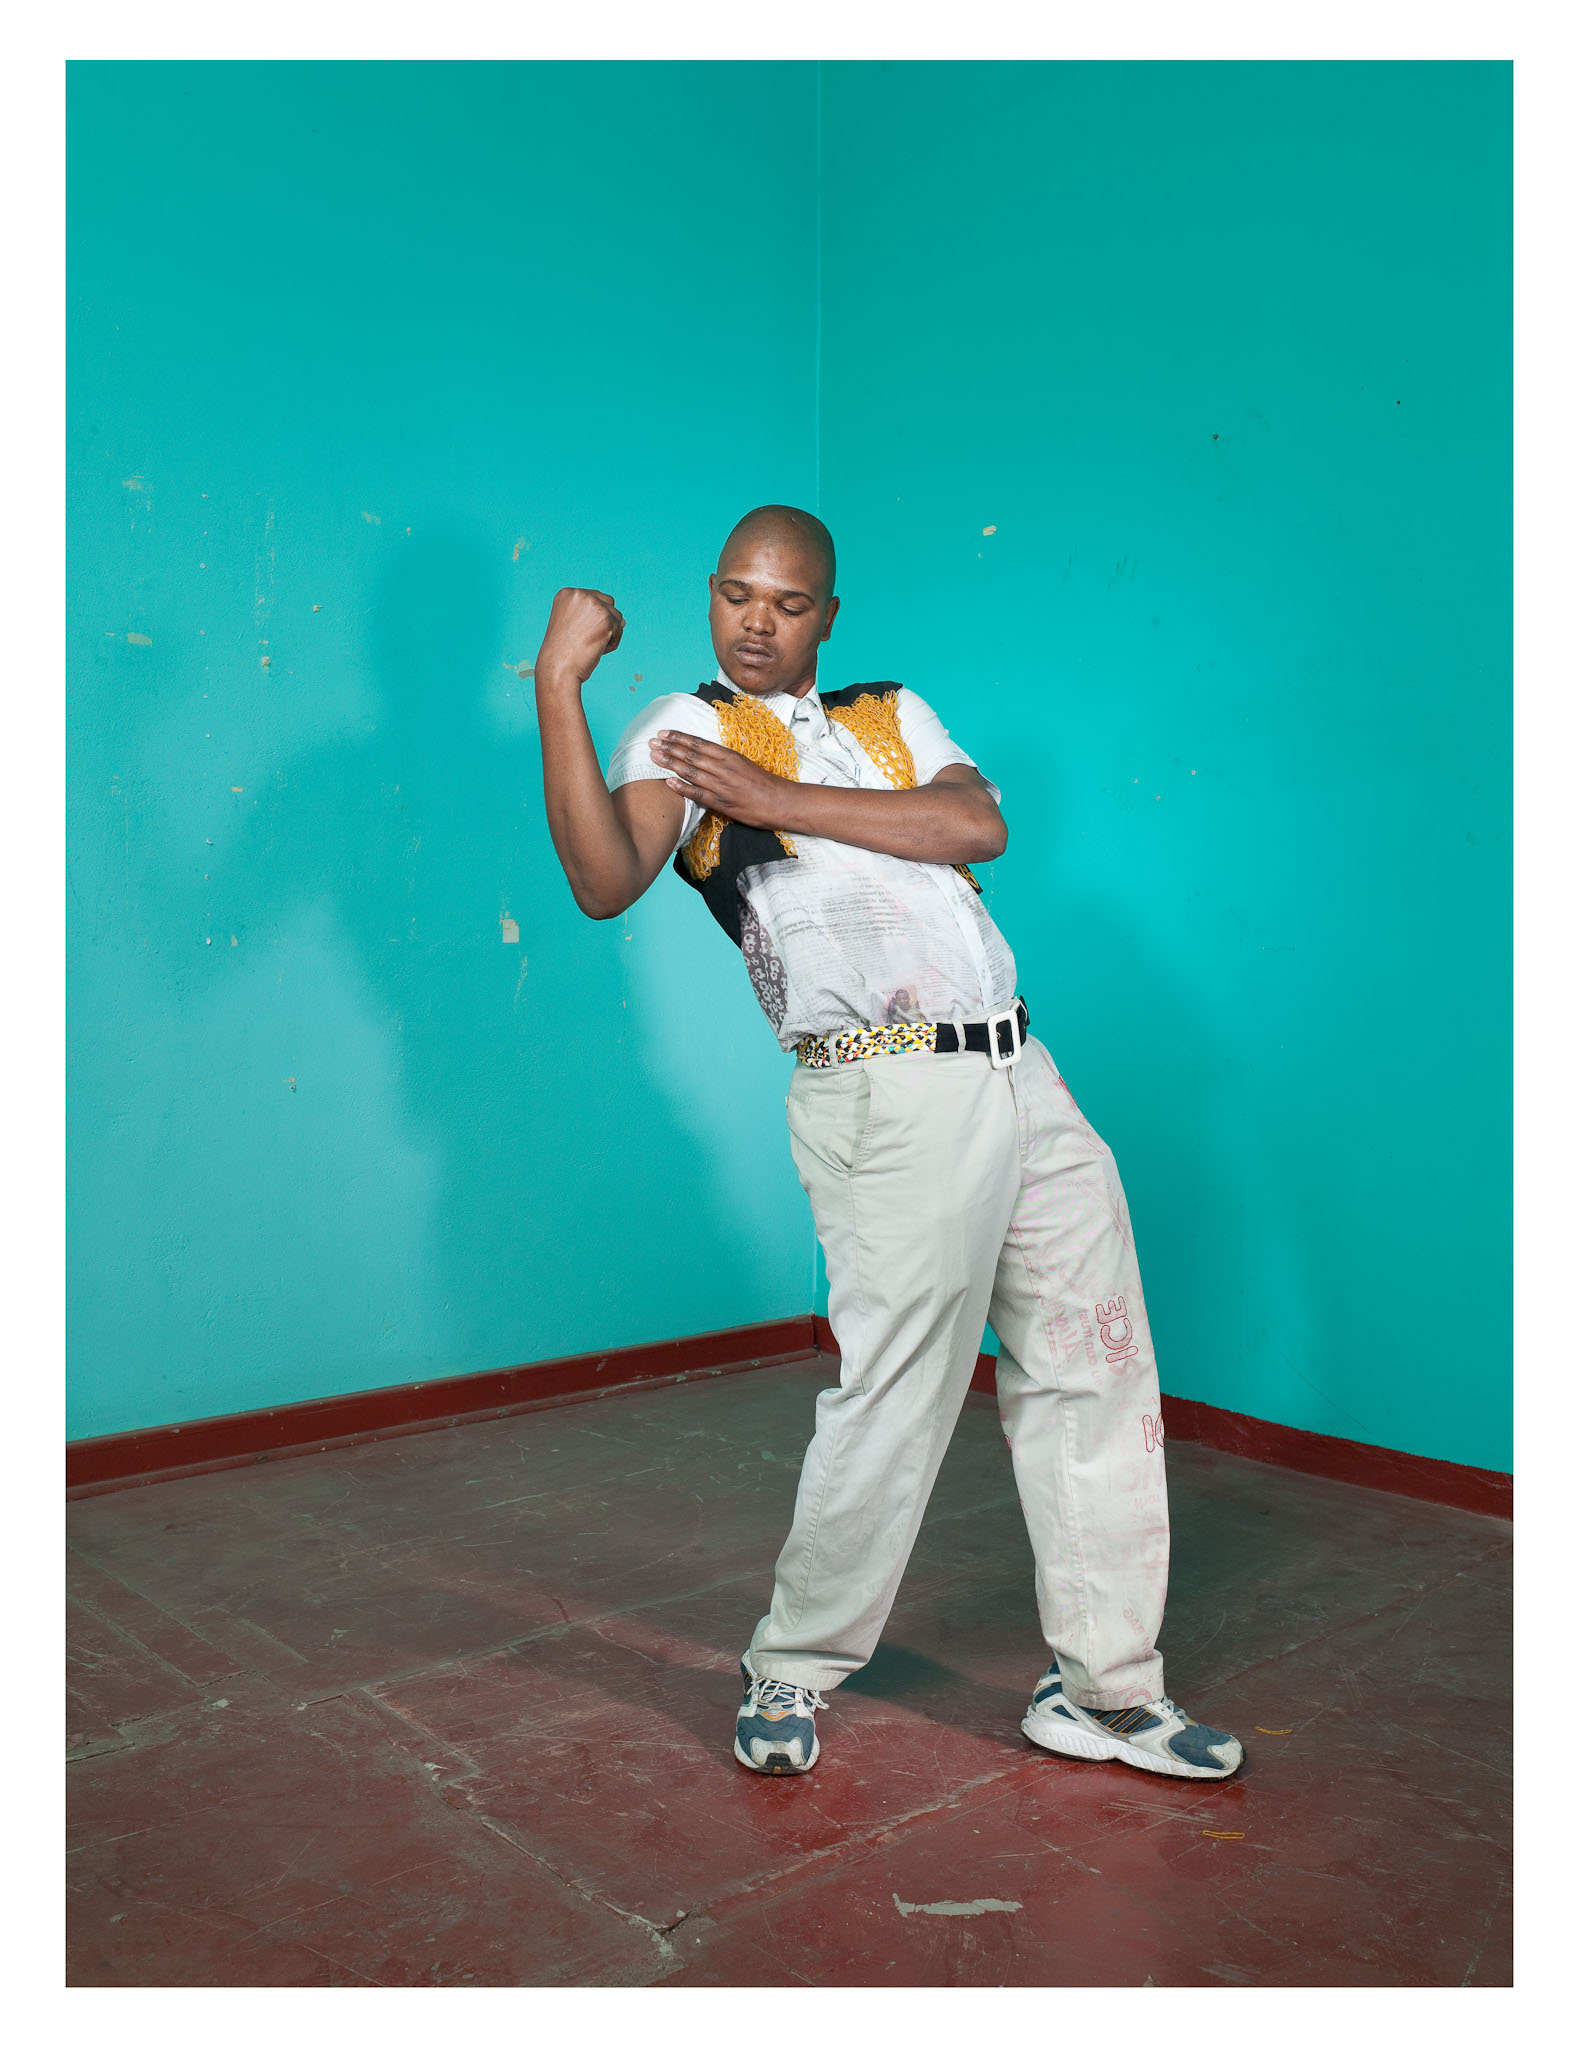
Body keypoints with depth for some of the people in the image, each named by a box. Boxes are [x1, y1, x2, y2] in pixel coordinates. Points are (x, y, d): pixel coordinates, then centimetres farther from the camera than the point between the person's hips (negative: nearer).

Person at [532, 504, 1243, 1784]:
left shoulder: (892, 713, 20)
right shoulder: (683, 733, 5)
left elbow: (979, 826, 0)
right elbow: (606, 882, -15)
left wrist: (778, 799, -6)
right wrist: (558, 686, -20)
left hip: (1021, 1077, 6)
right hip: (888, 1099, -6)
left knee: (1097, 1375, 10)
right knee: (895, 1400, -6)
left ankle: (1106, 1689, 25)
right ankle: (791, 1675, 19)